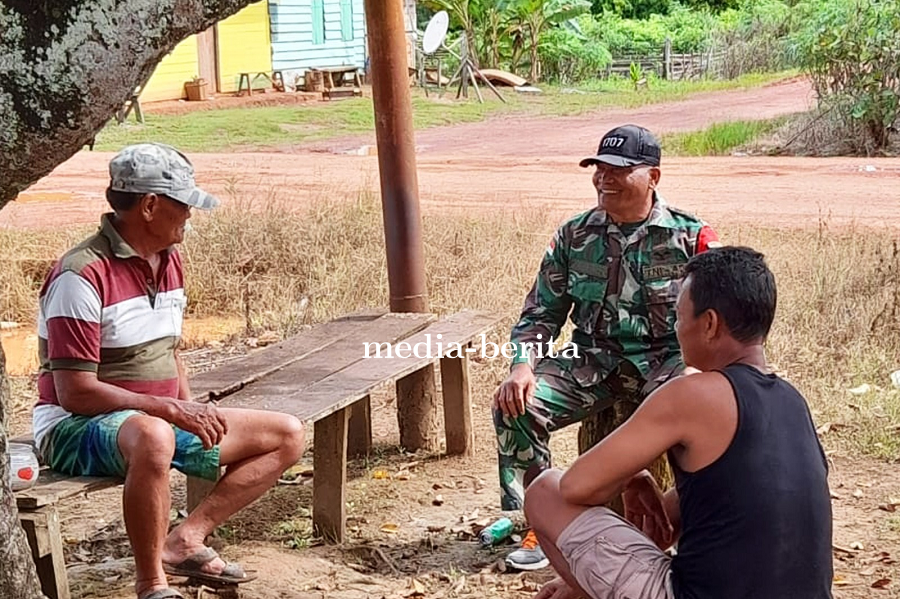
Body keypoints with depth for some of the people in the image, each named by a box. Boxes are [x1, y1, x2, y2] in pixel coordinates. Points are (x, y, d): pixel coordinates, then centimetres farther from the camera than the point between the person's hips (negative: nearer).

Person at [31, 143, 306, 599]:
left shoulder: (169, 261, 10)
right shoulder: (82, 275, -18)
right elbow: (75, 392, -22)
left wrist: (194, 412, 1)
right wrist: (171, 410, -23)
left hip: (163, 420, 9)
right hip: (77, 428, -9)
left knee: (287, 435, 3)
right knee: (153, 438, -44)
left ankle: (185, 539, -7)